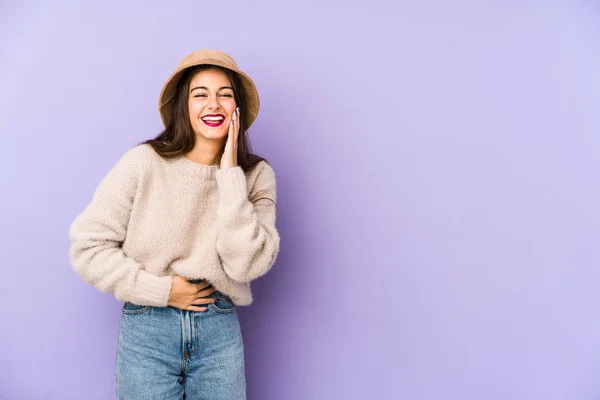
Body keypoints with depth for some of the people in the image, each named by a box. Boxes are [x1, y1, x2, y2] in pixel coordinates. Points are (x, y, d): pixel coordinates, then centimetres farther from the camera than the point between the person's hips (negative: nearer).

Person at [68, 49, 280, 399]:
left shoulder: (256, 175, -5)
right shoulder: (144, 163, -10)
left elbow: (246, 265, -15)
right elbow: (87, 246, -6)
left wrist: (231, 176, -18)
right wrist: (161, 290, -11)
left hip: (221, 330, 2)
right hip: (147, 328, -1)